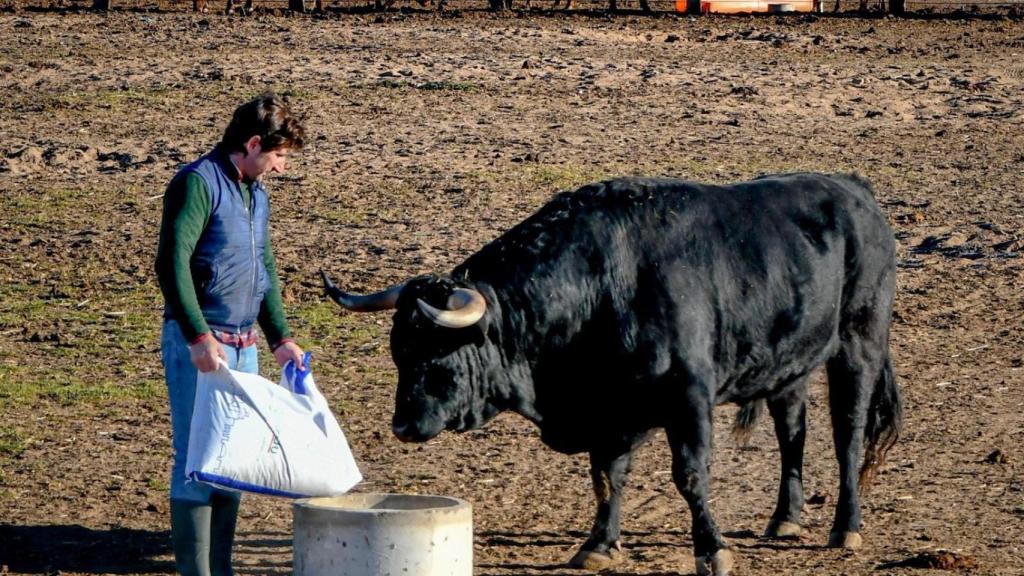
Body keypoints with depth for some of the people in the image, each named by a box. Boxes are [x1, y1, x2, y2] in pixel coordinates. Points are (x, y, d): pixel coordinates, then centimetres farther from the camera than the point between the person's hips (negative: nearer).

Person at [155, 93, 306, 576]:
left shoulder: (256, 195, 16)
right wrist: (199, 338, -24)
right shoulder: (198, 183, -11)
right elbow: (172, 262, -19)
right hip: (196, 343, -8)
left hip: (243, 346, 9)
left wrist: (280, 339, 18)